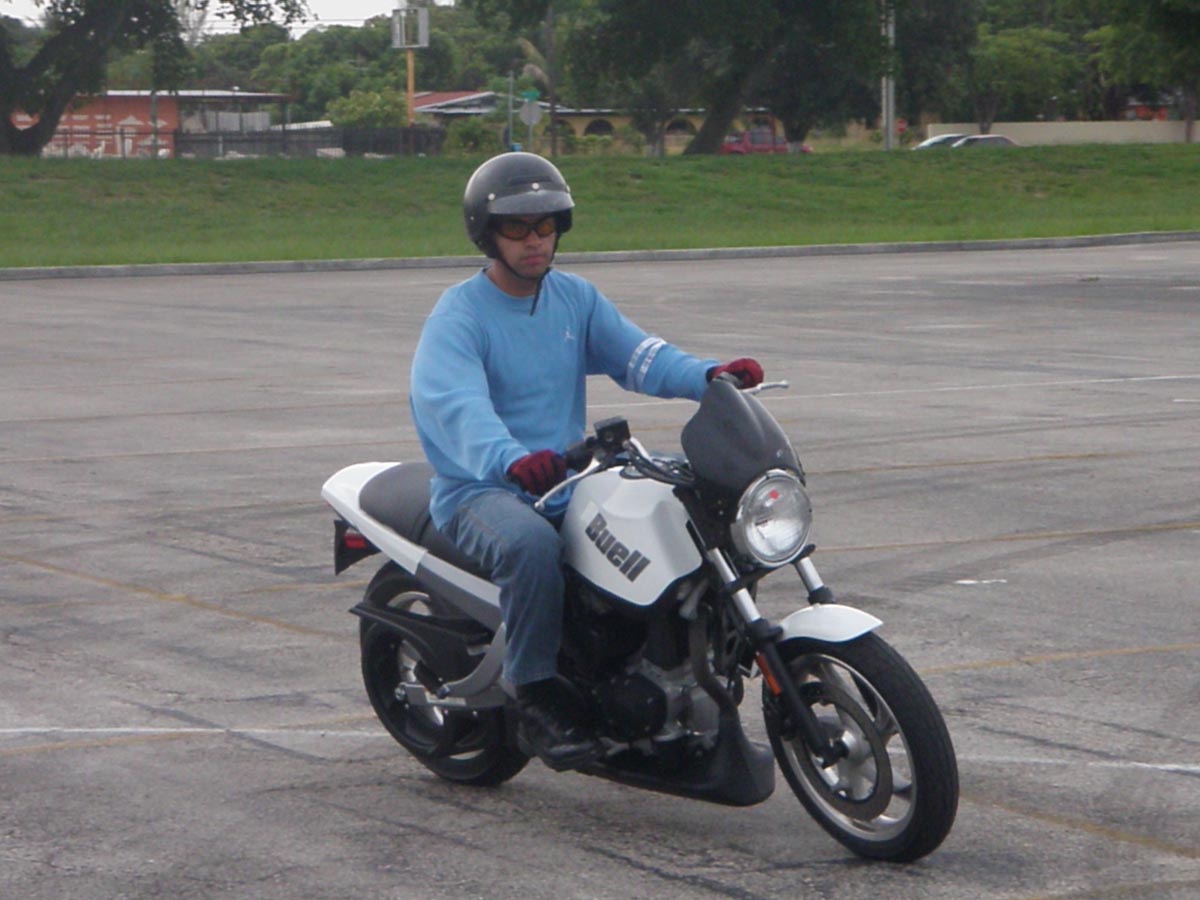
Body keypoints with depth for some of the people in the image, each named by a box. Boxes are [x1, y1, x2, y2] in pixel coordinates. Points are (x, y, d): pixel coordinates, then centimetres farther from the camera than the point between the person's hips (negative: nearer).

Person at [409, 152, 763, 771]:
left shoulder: (576, 298, 12)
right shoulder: (459, 315, -9)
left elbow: (638, 355, -4)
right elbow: (456, 402, -29)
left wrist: (709, 375, -25)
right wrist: (511, 460, -50)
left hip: (565, 481, 6)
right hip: (479, 489, -6)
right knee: (532, 545, -38)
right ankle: (536, 702, -23)